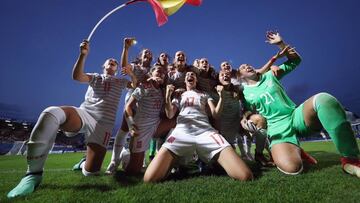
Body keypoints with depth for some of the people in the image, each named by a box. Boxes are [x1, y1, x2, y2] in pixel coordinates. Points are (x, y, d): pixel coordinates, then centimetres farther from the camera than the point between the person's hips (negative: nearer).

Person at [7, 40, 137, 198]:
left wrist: (131, 74, -7)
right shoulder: (94, 77, 22)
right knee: (50, 113, -35)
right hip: (83, 114, 1)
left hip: (103, 124, 0)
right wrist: (83, 54, -10)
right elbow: (77, 76, 3)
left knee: (90, 172, -11)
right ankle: (34, 173, -22)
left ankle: (85, 163, 29)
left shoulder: (120, 82, 23)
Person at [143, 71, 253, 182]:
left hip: (205, 130, 1)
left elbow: (215, 113, 17)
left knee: (245, 176, -19)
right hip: (182, 130, 0)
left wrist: (221, 96, 2)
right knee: (150, 178, -21)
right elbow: (170, 115, 16)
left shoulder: (204, 95, 30)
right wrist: (168, 96, 0)